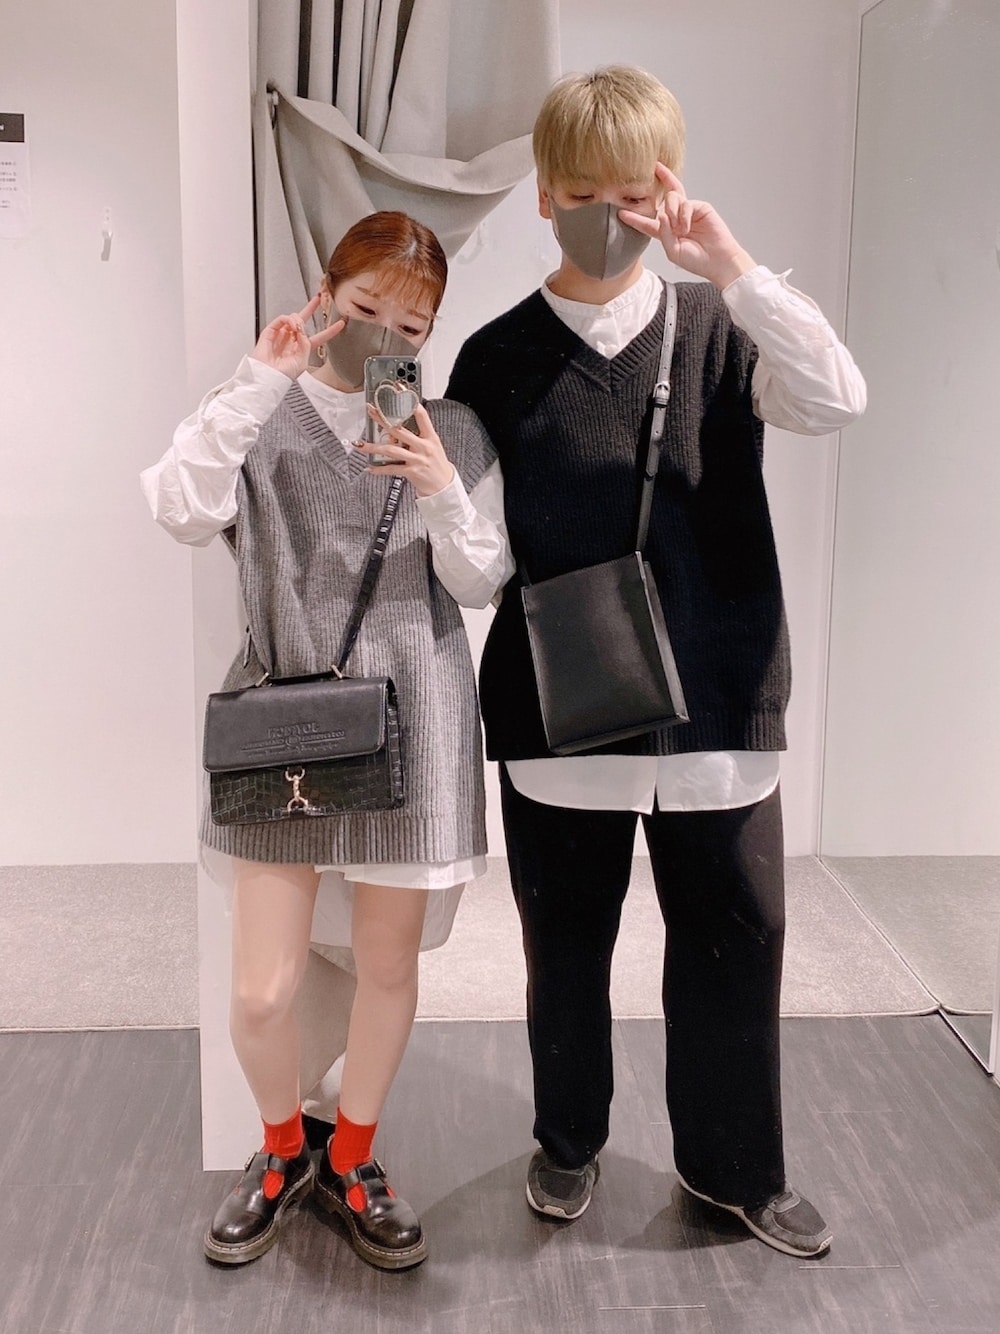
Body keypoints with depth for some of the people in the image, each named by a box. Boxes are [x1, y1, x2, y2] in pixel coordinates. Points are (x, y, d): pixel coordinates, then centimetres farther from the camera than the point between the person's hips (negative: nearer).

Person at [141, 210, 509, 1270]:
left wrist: (442, 494, -16)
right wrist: (259, 380, -19)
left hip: (408, 716, 1)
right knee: (261, 991, -1)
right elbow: (181, 511, -17)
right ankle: (282, 1150, 31)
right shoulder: (262, 414, 2)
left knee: (388, 967, 11)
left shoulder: (449, 427, 5)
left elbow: (480, 582, 1)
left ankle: (350, 1161, 35)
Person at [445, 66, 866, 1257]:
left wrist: (733, 267, -22)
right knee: (566, 943, 15)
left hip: (715, 702, 1)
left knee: (735, 939, 11)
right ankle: (568, 1139, 41)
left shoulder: (718, 331, 1)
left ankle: (732, 1164, 35)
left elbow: (836, 400, -18)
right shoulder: (497, 359, 1)